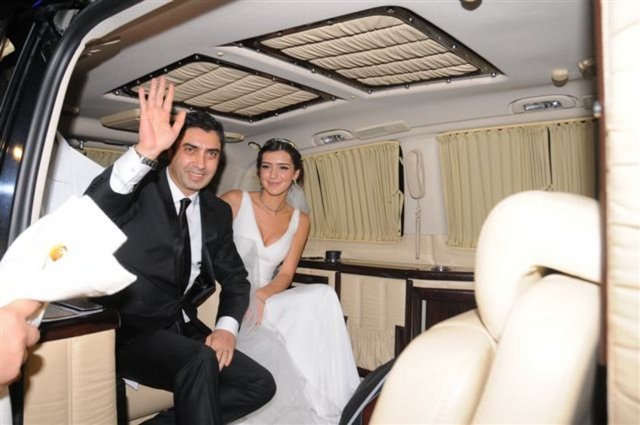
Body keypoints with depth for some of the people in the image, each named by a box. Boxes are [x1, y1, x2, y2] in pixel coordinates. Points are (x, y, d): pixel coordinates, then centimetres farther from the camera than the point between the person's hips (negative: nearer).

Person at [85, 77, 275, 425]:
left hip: (183, 329, 6)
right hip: (130, 331, -6)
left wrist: (226, 328, -7)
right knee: (200, 360, -32)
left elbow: (235, 278, 11)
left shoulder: (218, 212, 7)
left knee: (260, 384, -4)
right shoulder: (140, 190, -9)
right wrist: (145, 151, -44)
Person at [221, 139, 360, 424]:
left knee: (322, 297, -24)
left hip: (265, 302, 4)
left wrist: (261, 296, -20)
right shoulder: (235, 201, -5)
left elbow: (285, 274, 3)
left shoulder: (300, 220, 6)